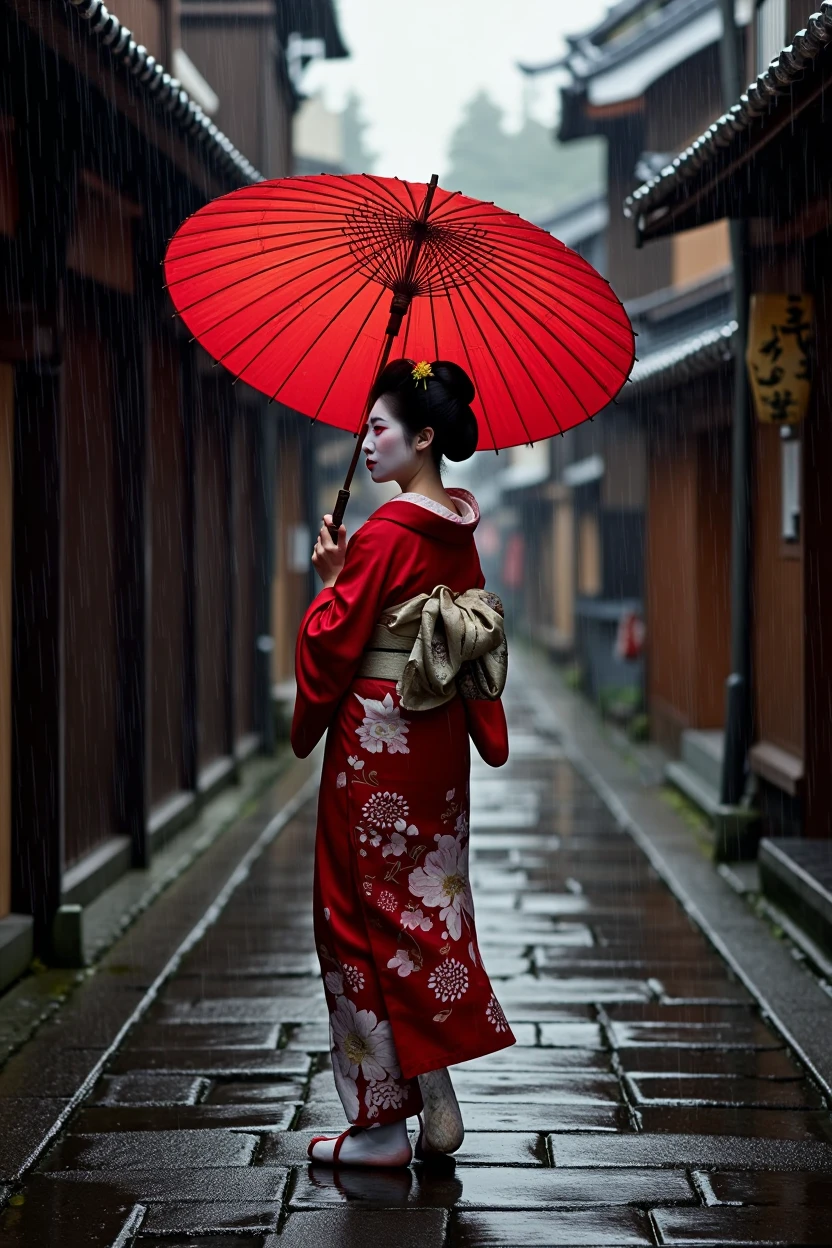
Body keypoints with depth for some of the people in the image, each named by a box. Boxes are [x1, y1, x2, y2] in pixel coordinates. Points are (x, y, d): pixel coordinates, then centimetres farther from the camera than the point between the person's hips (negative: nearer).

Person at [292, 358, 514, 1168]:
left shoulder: (385, 534, -17)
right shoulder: (460, 528, 7)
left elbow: (332, 639, -15)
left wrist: (329, 581, 4)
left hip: (377, 744, -8)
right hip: (439, 742, 8)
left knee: (368, 917, 0)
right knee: (429, 906, 13)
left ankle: (384, 1124, 4)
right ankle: (436, 1108, 15)